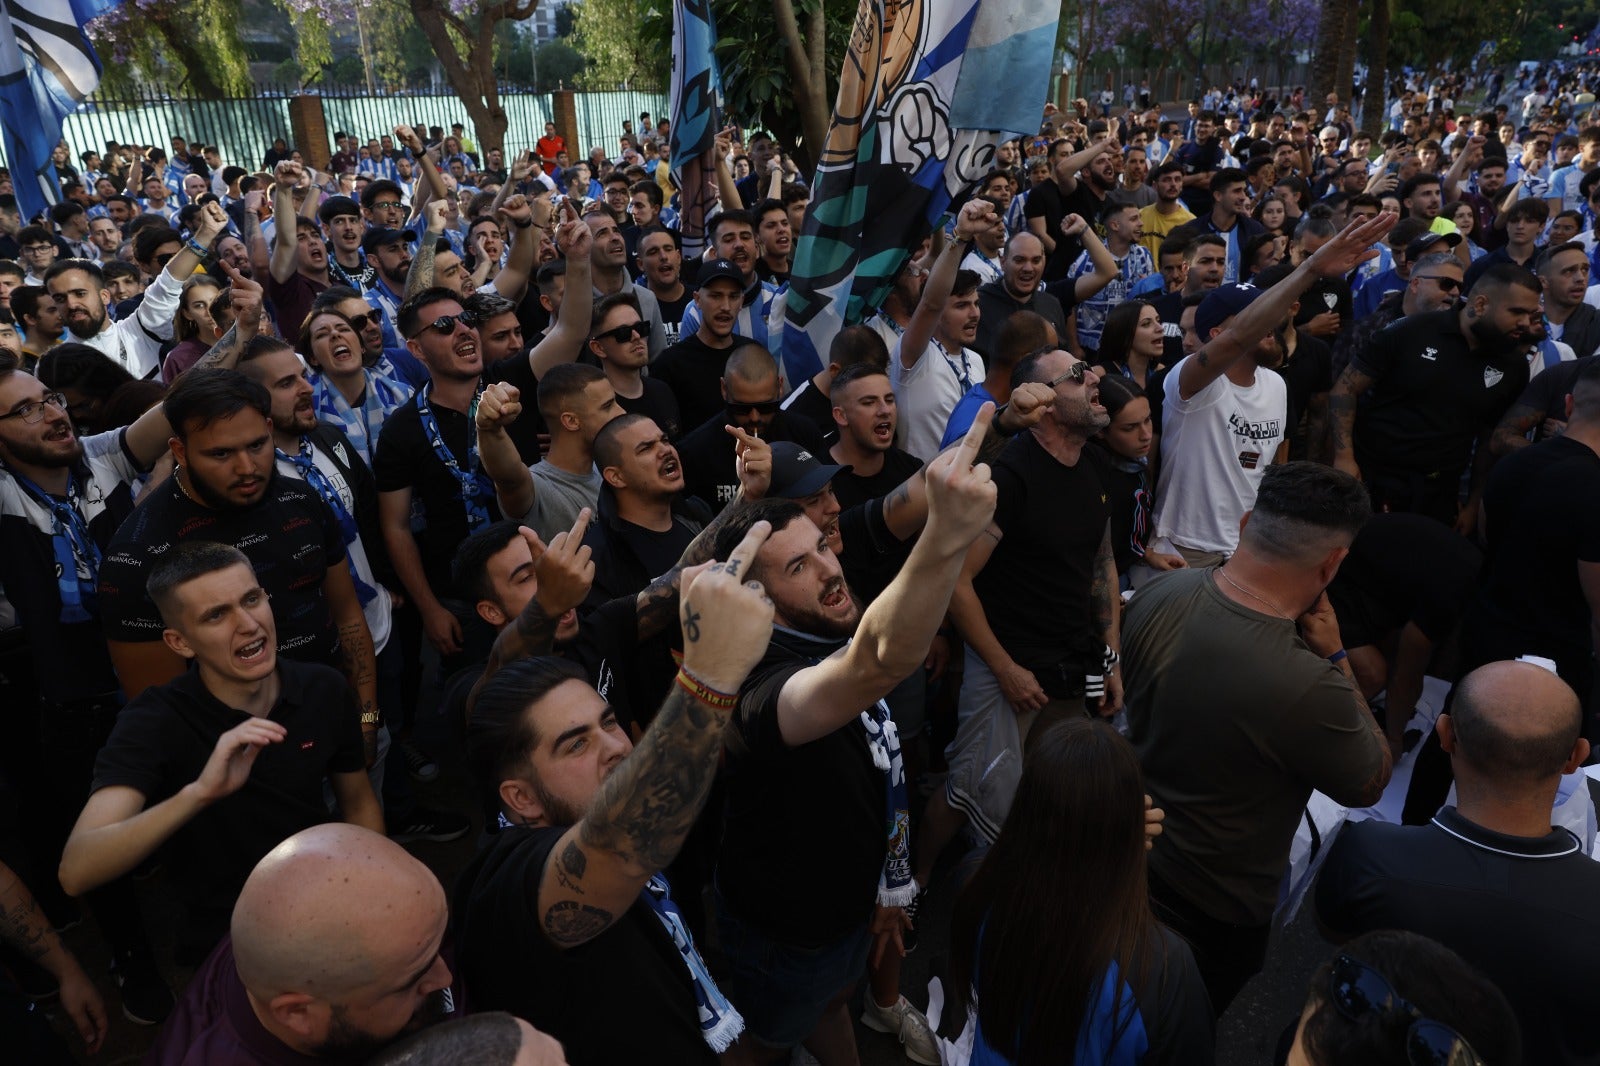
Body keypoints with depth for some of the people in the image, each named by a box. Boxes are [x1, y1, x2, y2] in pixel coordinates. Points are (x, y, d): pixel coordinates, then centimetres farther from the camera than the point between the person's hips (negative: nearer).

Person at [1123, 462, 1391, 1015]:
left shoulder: (1158, 593, -20)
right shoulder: (1308, 689, -38)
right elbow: (1370, 784, -15)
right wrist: (1335, 658, -13)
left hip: (1128, 847, 6)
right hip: (1213, 914, -5)